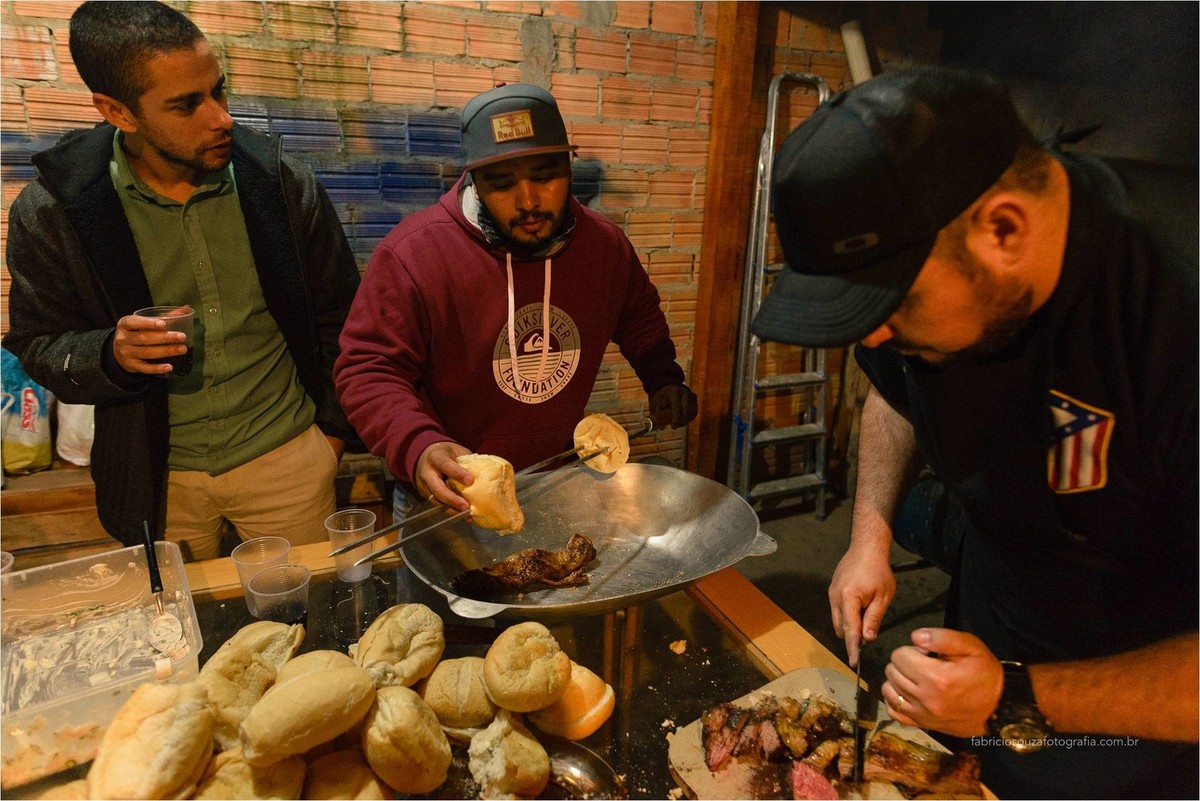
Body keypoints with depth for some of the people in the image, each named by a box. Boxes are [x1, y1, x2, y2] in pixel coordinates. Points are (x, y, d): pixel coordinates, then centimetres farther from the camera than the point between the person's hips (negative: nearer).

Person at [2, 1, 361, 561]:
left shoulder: (282, 183, -8)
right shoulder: (50, 212, -10)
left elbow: (339, 312, 1)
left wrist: (334, 426, 2)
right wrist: (110, 356, -23)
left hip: (287, 455, 0)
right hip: (154, 477, 1)